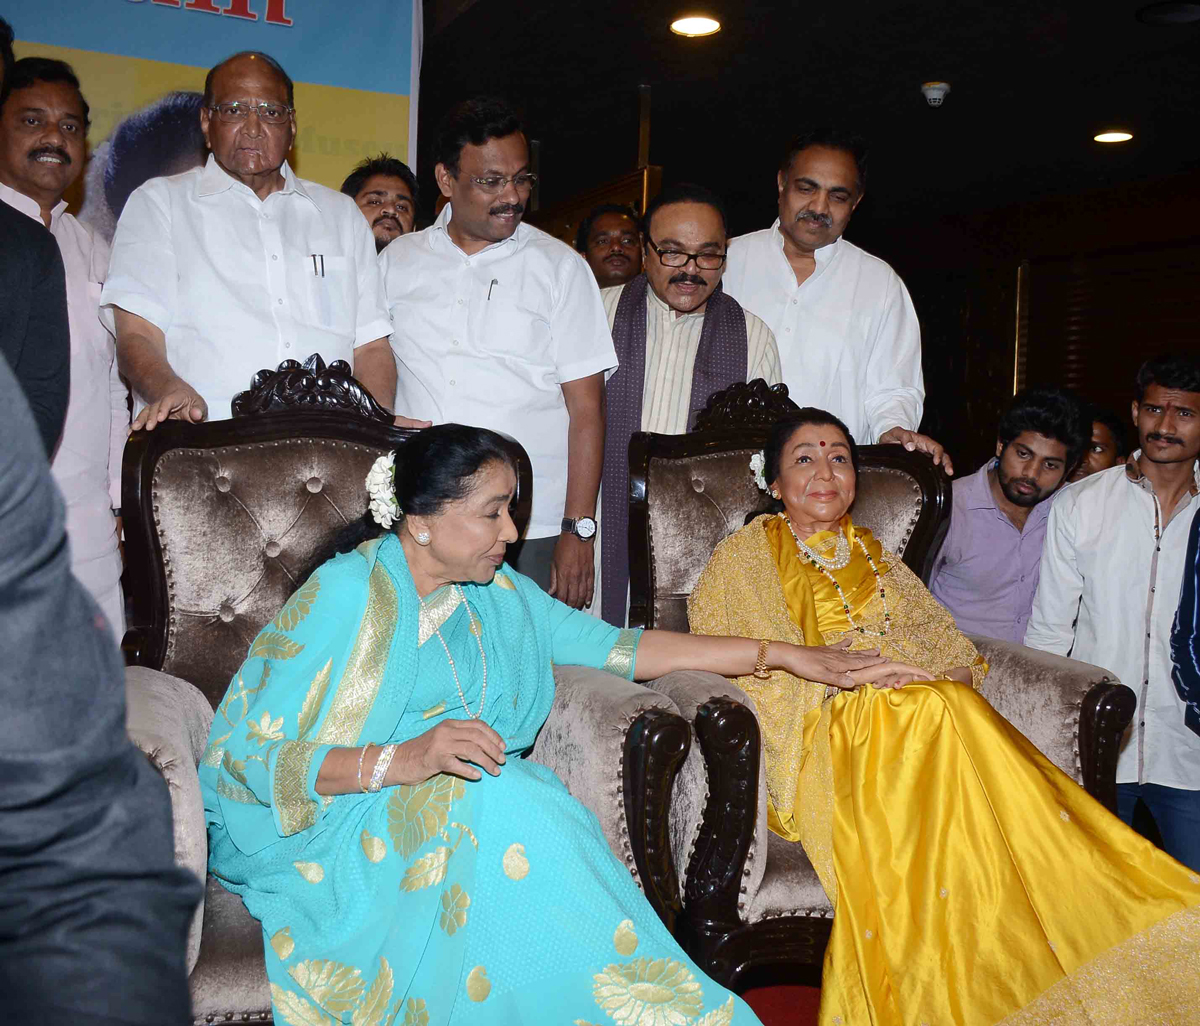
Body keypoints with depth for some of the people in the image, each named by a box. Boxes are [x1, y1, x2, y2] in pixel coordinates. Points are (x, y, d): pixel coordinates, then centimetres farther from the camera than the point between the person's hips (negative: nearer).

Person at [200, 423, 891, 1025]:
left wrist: (781, 654, 12)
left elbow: (618, 647, 14)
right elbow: (250, 753, -14)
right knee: (506, 806, -32)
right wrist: (403, 760, -27)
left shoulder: (496, 592, 11)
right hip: (327, 827, -5)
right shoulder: (345, 596, -10)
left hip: (468, 805, 5)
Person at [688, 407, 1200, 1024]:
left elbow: (952, 652, 20)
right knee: (936, 713, -33)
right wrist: (845, 669, -12)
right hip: (817, 739, -3)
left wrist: (952, 681, -5)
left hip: (922, 716, 4)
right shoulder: (745, 557, 15)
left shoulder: (876, 559, 29)